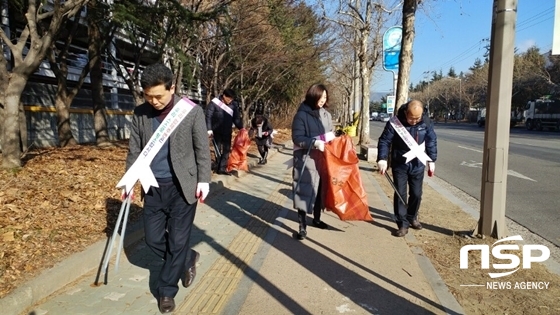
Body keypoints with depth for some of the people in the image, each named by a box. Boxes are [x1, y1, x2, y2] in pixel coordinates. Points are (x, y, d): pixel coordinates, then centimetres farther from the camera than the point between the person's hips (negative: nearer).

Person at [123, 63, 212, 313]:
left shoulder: (192, 111, -10)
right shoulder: (140, 114, -1)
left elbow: (202, 149, -4)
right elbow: (134, 150, 7)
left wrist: (204, 180, -8)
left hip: (182, 186, -4)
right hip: (153, 187, 4)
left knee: (177, 241, 4)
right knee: (153, 239, 11)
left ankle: (166, 290, 24)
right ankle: (188, 259, 37)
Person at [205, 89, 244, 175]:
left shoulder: (234, 105, 0)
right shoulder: (214, 103, -12)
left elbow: (237, 118, 7)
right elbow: (208, 116, -11)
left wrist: (241, 128, -3)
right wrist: (209, 130, -17)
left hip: (227, 131, 3)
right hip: (216, 131, -3)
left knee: (227, 150, 0)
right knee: (218, 149, 6)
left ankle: (222, 168, 4)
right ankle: (218, 167, 15)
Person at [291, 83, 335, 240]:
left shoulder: (326, 115, 9)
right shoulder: (301, 115, -8)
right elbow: (297, 138, -13)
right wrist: (315, 143, -24)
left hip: (324, 159, 6)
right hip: (306, 159, -6)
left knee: (320, 189, 15)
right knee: (305, 191, -4)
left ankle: (316, 219, 33)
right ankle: (302, 227, 3)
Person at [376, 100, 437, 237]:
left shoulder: (425, 122, -7)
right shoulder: (395, 122, -17)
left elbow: (432, 141, 5)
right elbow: (384, 141, -12)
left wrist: (431, 161, 6)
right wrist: (382, 159, -22)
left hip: (417, 164, 3)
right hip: (399, 164, -3)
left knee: (416, 193, 11)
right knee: (400, 194, -2)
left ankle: (412, 217, 33)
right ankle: (403, 224, 7)